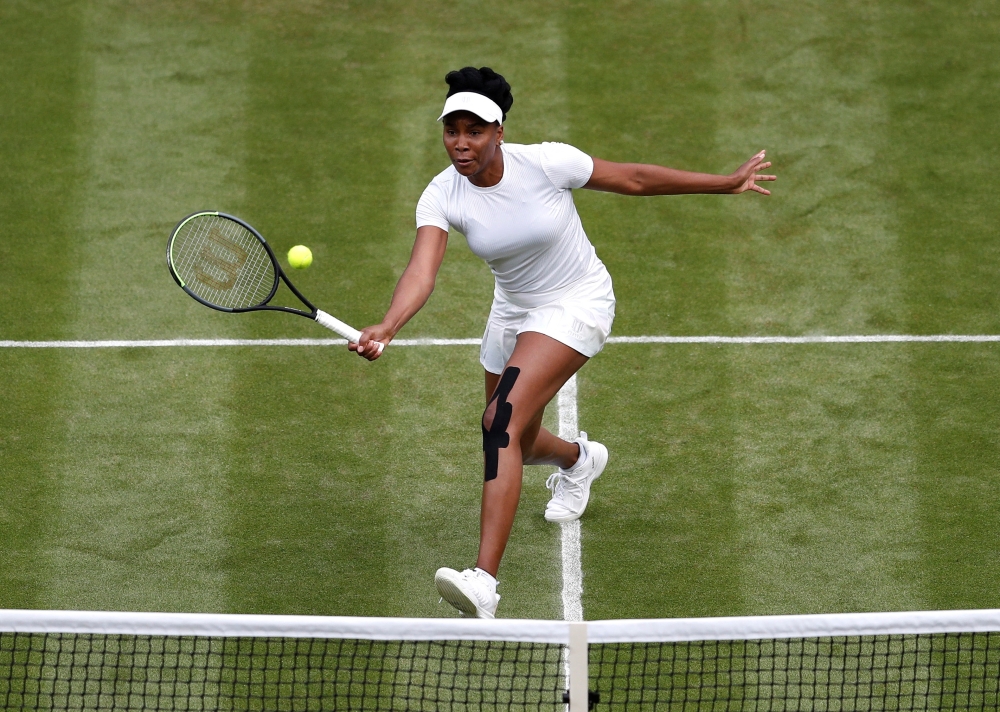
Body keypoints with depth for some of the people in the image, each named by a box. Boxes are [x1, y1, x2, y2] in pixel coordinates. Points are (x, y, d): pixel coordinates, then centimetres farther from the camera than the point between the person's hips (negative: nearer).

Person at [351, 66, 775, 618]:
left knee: (502, 422, -26)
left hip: (577, 304, -6)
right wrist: (384, 329, -51)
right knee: (512, 448, 18)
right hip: (514, 311, 6)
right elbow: (421, 272, -31)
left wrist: (728, 183, -2)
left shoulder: (546, 163, -23)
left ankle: (484, 583, -34)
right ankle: (580, 458, 59)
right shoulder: (442, 196, -16)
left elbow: (634, 179, -9)